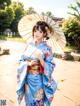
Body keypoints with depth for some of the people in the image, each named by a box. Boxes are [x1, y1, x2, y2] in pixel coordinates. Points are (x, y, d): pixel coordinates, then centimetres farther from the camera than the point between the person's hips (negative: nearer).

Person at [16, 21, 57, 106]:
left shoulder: (46, 48, -11)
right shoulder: (29, 45, 0)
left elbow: (50, 67, -12)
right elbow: (21, 61, 3)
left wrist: (40, 59, -26)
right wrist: (28, 63, -17)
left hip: (38, 80, -3)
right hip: (28, 78, 4)